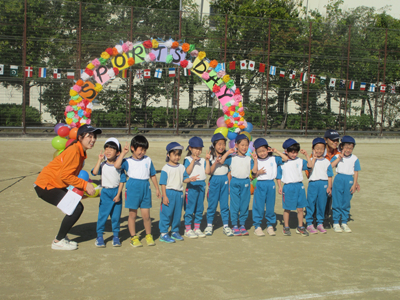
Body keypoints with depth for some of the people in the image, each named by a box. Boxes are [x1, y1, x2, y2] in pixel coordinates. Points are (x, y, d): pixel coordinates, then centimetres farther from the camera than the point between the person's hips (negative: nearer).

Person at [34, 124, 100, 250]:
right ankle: (58, 241, 0)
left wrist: (86, 186, 4)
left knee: (77, 208, 9)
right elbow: (65, 175, -25)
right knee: (76, 209, -13)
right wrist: (85, 185, -21)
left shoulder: (81, 152, 9)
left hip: (56, 185, 10)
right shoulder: (74, 151, -21)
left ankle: (61, 236, 22)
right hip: (45, 186, -10)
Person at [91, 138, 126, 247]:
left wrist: (118, 195, -8)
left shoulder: (119, 166, 0)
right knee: (102, 214, -1)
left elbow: (122, 181, -1)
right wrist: (100, 160, -14)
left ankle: (115, 236, 17)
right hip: (105, 192, 0)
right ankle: (99, 236, 8)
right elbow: (94, 172, -17)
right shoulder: (102, 165, 1)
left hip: (116, 192, 0)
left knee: (116, 215, 5)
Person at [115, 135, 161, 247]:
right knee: (133, 214, 5)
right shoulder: (128, 161, 1)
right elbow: (117, 165, -18)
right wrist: (123, 153, -14)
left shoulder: (148, 160, 10)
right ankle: (133, 237, 18)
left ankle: (148, 236, 20)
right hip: (133, 188, -2)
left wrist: (157, 189, 19)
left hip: (145, 188, 2)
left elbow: (152, 175, 18)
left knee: (146, 215, 2)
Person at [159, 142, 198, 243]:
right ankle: (163, 233, 5)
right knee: (166, 213, -3)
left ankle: (175, 232, 27)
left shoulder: (181, 167, 9)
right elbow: (163, 183, -9)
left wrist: (190, 179, -13)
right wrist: (164, 196, -14)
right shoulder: (166, 168, -8)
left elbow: (184, 179, 9)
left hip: (179, 193, 6)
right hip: (169, 193, -6)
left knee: (177, 214, 13)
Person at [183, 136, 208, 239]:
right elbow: (188, 171, -15)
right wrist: (193, 160, -18)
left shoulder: (202, 160, 11)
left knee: (200, 208, 10)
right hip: (191, 186, -5)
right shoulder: (188, 159, -2)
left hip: (201, 185, 5)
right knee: (190, 208, -2)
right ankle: (188, 229, 7)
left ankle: (197, 228, 19)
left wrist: (207, 160, -6)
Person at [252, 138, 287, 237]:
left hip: (271, 184, 2)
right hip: (259, 184, -2)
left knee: (270, 206, 7)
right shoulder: (256, 161, 3)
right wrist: (258, 172, -17)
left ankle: (270, 225, 19)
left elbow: (286, 158, 4)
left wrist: (276, 151, 3)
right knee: (258, 206, -1)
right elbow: (253, 175, 3)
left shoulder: (273, 159, 7)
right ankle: (257, 226, 8)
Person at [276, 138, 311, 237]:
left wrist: (306, 155, -10)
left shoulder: (300, 161, 4)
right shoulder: (282, 162, -1)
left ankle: (300, 227, 21)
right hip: (288, 187, -2)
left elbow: (309, 165, -7)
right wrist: (280, 187, -1)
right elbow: (278, 175, 4)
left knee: (300, 208, 7)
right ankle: (286, 227, 20)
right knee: (287, 209, 7)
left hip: (299, 186, 2)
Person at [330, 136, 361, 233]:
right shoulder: (337, 156, 0)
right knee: (337, 202, 0)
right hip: (339, 179, -1)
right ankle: (336, 223, 9)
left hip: (349, 180, 1)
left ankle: (344, 223, 19)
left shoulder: (355, 159, 3)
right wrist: (339, 157, -16)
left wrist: (354, 184, -2)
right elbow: (330, 166, -15)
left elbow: (356, 172, 4)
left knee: (346, 203, 8)